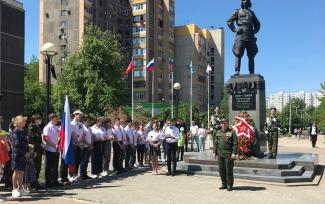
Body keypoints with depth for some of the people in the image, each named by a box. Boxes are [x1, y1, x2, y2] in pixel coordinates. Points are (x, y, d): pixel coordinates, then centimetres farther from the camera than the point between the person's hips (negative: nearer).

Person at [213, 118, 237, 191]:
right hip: (220, 154, 5)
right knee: (221, 170, 10)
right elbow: (216, 143, 17)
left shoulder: (231, 132, -3)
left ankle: (229, 185, 10)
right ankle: (224, 184, 22)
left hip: (228, 154, -5)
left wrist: (234, 153, -14)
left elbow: (235, 144, -7)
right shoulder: (218, 132, 12)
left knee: (229, 170, -1)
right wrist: (215, 152, 12)